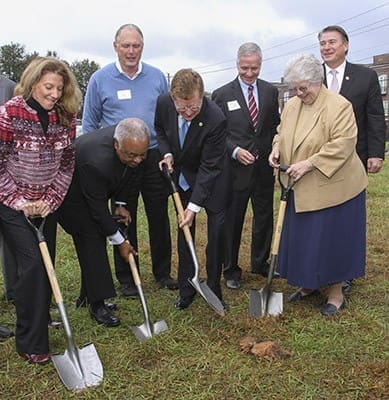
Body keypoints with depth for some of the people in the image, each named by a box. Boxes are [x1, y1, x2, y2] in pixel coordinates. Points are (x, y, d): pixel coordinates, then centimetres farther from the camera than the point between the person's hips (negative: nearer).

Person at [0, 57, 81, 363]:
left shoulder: (66, 116, -3)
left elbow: (67, 164, 2)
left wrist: (50, 200, -6)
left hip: (47, 204, 5)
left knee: (46, 265, 10)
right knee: (33, 263, -11)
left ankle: (40, 318, 34)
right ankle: (31, 342, 2)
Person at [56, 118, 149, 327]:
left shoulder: (133, 145, -22)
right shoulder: (95, 161, -43)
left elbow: (128, 174, 0)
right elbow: (98, 208, -32)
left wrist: (120, 204, -4)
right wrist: (119, 241, -23)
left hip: (98, 190, 8)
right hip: (72, 196, -8)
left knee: (97, 238, 10)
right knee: (91, 240, -12)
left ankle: (88, 295, 23)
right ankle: (97, 304, -3)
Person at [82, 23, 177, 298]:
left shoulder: (157, 77, 4)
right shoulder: (100, 79, -1)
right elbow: (90, 124, 5)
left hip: (154, 158, 2)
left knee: (160, 218, 9)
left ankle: (163, 272, 25)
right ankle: (126, 277, 20)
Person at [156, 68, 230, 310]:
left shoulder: (216, 119, -32)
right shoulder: (164, 103, -19)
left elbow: (209, 167, -27)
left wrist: (194, 205, -28)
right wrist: (167, 153, -12)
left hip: (212, 179, -4)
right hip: (181, 176, 4)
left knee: (217, 233, -1)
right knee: (184, 232, 8)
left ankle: (214, 288, 17)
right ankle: (186, 288, 20)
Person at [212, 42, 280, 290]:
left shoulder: (271, 91, 7)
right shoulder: (222, 95, -3)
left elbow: (276, 127, 11)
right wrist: (235, 150, -18)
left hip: (264, 167, 4)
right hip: (235, 168, -3)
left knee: (265, 218, 15)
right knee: (232, 221, 6)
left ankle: (260, 263, 36)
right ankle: (231, 270, 22)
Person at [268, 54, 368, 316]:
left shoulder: (339, 106, -15)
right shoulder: (292, 106, 7)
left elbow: (343, 144, -22)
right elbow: (282, 133, 19)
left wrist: (309, 163, -25)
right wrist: (277, 149, -2)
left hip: (332, 187, -6)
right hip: (301, 189, 7)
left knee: (332, 238, 3)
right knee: (302, 237, 13)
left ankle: (336, 293, 20)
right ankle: (309, 284, 32)